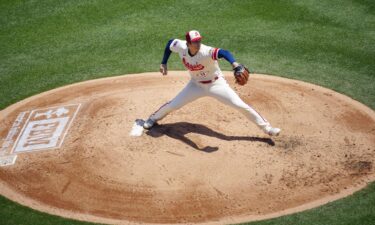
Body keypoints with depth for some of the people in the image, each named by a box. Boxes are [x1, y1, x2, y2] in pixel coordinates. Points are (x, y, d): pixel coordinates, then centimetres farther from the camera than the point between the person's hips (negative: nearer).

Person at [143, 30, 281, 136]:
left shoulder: (206, 52, -35)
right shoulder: (181, 47, -20)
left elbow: (223, 52, -54)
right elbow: (170, 42, 3)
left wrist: (235, 64, -74)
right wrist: (164, 63, 4)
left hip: (216, 84, -4)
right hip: (196, 85, 4)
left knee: (240, 105, -13)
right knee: (173, 105, 4)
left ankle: (266, 127, -2)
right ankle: (153, 119, 34)